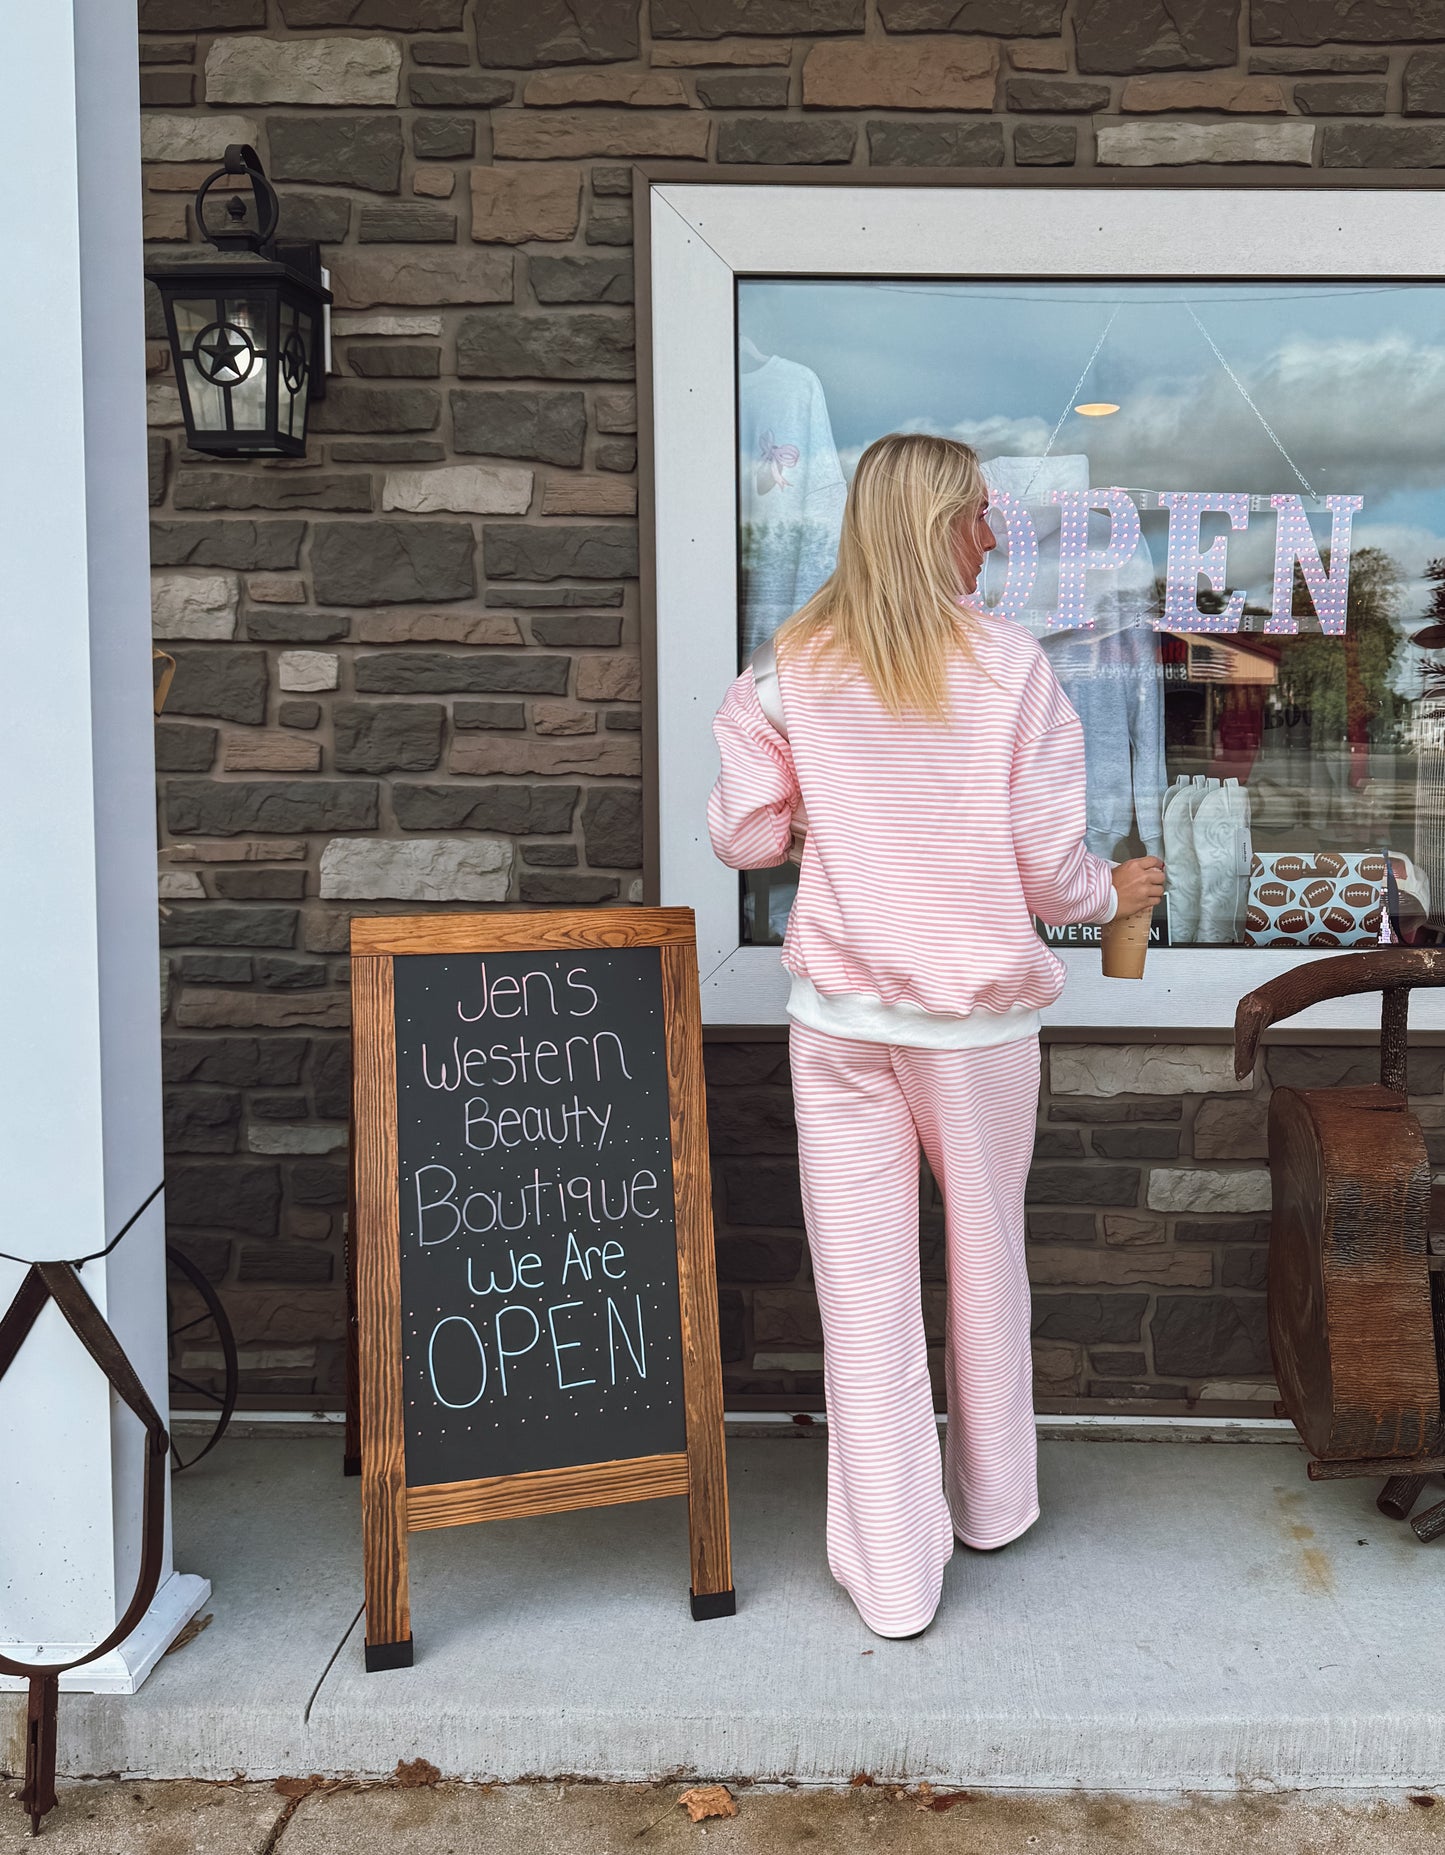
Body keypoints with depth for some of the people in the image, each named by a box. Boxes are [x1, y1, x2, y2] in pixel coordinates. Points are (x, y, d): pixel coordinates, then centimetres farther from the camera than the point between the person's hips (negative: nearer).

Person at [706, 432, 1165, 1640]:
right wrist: (1116, 894, 13)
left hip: (840, 1012, 1)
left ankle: (893, 1579, 13)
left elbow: (742, 834, 0)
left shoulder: (794, 668, -2)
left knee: (864, 1288, 5)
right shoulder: (1009, 666, -8)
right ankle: (994, 1504, 39)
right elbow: (1049, 862, -9)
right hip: (977, 1008, -1)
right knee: (987, 1260, 20)